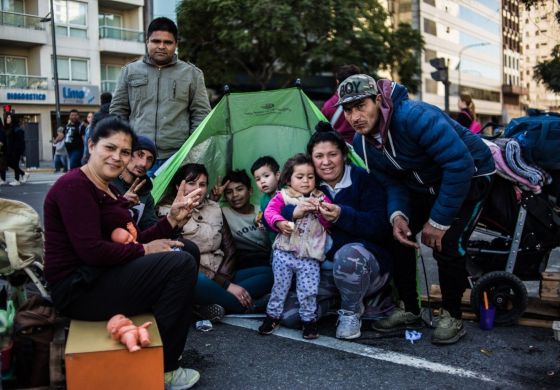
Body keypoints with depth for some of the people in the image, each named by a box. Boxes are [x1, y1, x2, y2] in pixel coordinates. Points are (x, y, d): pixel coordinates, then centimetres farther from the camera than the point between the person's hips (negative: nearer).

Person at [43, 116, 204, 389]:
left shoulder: (108, 190, 15)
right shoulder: (74, 185, -16)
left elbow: (131, 241, 8)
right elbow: (91, 251, -25)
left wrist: (173, 218, -3)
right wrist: (145, 250, -13)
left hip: (103, 275, 10)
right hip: (79, 288, -10)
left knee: (187, 249, 11)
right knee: (181, 264, -20)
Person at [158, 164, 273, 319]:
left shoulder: (215, 208, 15)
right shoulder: (168, 213, -2)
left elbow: (230, 249, 10)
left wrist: (225, 280, -11)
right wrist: (225, 285, -17)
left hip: (223, 276, 6)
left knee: (268, 272, -12)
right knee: (196, 280, -40)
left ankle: (216, 304, -26)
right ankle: (245, 305, -18)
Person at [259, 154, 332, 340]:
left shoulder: (321, 198, 10)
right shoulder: (283, 196, 3)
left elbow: (329, 223, 6)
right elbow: (270, 211, -11)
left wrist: (319, 209, -12)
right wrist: (279, 222, -30)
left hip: (310, 256, 1)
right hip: (284, 252, -1)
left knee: (308, 290, 1)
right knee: (280, 286, 7)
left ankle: (309, 319, 20)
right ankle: (273, 315, 26)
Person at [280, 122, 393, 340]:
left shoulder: (364, 181, -10)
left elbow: (380, 228, -21)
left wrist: (342, 215, -36)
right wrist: (294, 212, -30)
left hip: (366, 266, -4)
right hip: (323, 271, 4)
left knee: (349, 254, -39)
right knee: (289, 316, -11)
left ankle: (352, 312, -10)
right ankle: (337, 298, 14)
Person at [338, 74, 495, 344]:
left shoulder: (414, 117, -36)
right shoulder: (362, 143, -10)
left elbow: (459, 163, -35)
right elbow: (392, 183, -2)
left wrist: (439, 221, -29)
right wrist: (397, 215, -25)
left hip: (469, 176, -7)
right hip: (424, 184, 7)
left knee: (447, 244, -22)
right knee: (398, 235, -4)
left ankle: (451, 317, 0)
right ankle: (409, 309, 13)